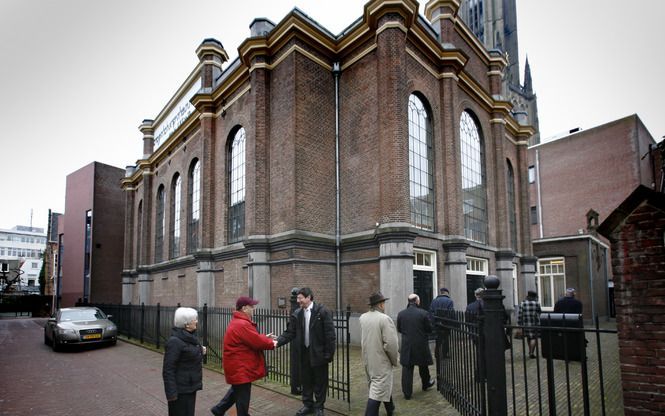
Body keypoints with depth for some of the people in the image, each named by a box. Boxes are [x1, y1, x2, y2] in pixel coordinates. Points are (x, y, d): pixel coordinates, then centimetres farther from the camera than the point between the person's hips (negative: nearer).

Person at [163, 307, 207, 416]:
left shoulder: (190, 337, 8)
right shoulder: (175, 341, -20)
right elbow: (168, 370, -21)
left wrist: (200, 352, 5)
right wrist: (171, 393, -22)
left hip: (190, 387, 9)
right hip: (180, 390, -9)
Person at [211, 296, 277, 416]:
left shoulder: (238, 322, 10)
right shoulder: (242, 325, -26)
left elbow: (252, 338, 15)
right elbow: (258, 342, -25)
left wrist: (265, 338, 5)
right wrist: (271, 343, -9)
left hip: (238, 365, 11)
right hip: (240, 367, -11)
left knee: (237, 390, 26)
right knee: (243, 396, 3)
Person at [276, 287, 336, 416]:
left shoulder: (322, 311, -13)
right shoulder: (296, 314, 0)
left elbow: (330, 333, -12)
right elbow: (290, 333, -1)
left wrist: (329, 353, -14)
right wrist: (277, 342, -16)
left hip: (319, 353, -4)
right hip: (304, 352, 4)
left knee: (320, 381, 9)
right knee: (306, 380, 16)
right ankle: (308, 405, 33)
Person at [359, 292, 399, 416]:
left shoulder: (362, 318, 0)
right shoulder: (385, 319, -20)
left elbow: (363, 339, 6)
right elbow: (390, 344, -19)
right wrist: (395, 360, -7)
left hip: (368, 360, 8)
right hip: (381, 361, -8)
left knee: (384, 386, 25)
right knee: (377, 392, -1)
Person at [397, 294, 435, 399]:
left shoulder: (401, 314, -6)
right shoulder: (423, 313, -14)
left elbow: (399, 329, 4)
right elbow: (429, 329, -6)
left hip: (406, 345, 1)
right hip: (421, 345, -1)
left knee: (407, 369, 7)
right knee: (423, 366, 22)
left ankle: (407, 393, 10)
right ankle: (426, 384, 43)